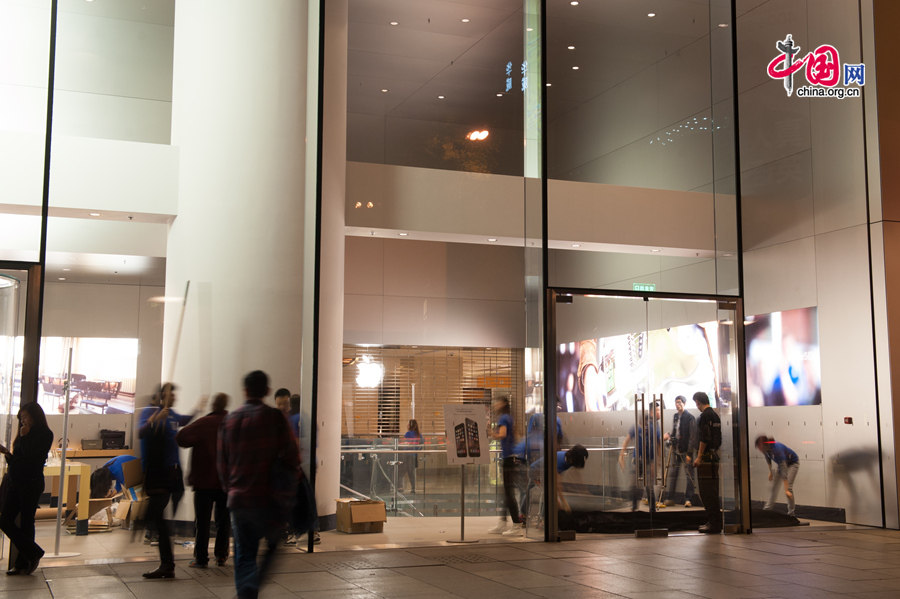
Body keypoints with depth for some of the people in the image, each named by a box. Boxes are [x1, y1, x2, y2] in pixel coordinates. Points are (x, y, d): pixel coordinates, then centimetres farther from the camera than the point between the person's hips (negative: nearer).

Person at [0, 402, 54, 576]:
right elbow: (17, 460, 18)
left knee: (26, 523, 0)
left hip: (31, 484, -8)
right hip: (14, 482, 8)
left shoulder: (45, 435, -8)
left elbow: (31, 457, -19)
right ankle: (33, 554, 12)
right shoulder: (24, 435, 14)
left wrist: (24, 437, -12)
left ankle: (23, 563, 12)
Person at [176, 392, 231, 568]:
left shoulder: (203, 423, -10)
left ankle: (201, 558, 5)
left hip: (204, 481, -3)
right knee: (224, 520, 11)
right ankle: (221, 556, 13)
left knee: (203, 521, 4)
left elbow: (181, 438, -18)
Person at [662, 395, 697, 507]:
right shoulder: (675, 417, 12)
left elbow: (692, 436, -12)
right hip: (675, 450, 6)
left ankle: (688, 499, 2)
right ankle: (669, 498, 14)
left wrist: (689, 453, -16)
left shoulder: (690, 417, -9)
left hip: (686, 451, -6)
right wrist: (669, 437, -1)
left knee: (689, 474, -1)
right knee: (673, 474, 9)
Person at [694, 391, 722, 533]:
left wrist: (699, 457, -15)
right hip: (714, 456, 10)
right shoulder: (715, 415, 16)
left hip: (706, 457, -10)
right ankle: (713, 522, 17)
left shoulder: (705, 416, -12)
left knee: (707, 492, -7)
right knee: (711, 492, 13)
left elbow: (704, 439, -18)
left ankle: (714, 524, -7)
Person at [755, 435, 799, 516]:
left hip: (793, 463, -7)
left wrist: (786, 490, -42)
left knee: (789, 487, -13)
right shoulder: (765, 449, -22)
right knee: (774, 486, 3)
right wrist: (770, 471, 5)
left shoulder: (777, 449, -41)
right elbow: (768, 458, 5)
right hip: (780, 462, 7)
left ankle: (791, 513, -1)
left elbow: (783, 471, -41)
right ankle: (768, 508, 11)